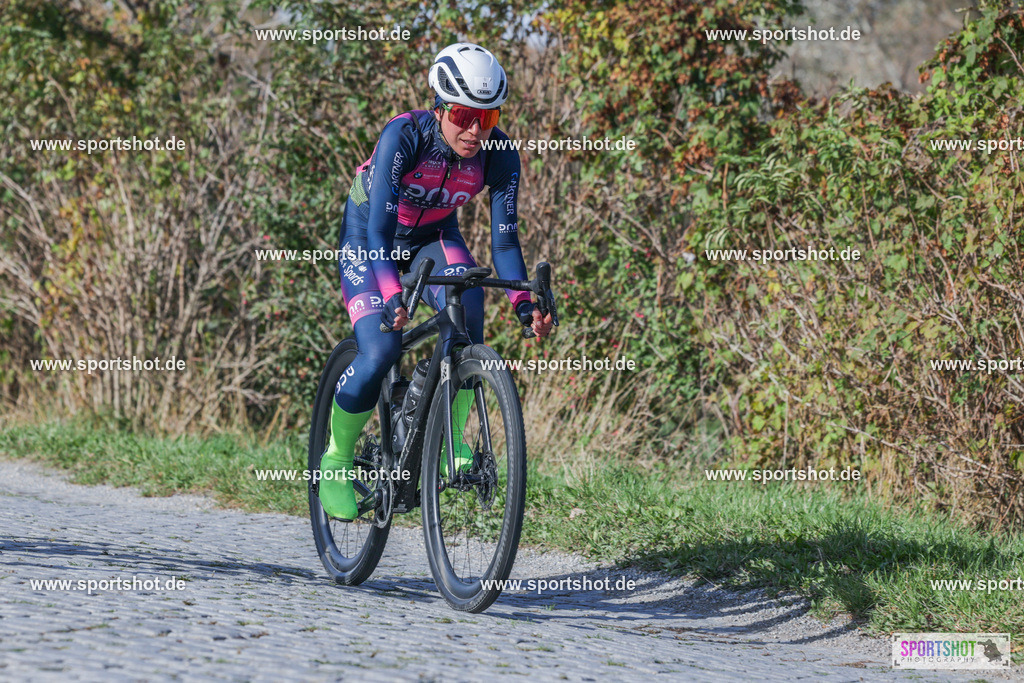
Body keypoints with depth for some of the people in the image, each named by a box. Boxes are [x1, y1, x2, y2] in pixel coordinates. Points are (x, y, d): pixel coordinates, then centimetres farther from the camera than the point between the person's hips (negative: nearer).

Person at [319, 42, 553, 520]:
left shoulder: (498, 155, -22)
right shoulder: (404, 136, -33)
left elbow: (504, 237, -18)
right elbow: (380, 227, -38)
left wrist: (523, 303, -34)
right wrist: (392, 297, -53)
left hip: (434, 237, 3)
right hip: (367, 237, -3)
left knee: (467, 301, -30)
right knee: (380, 352, -22)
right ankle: (336, 462, 2)